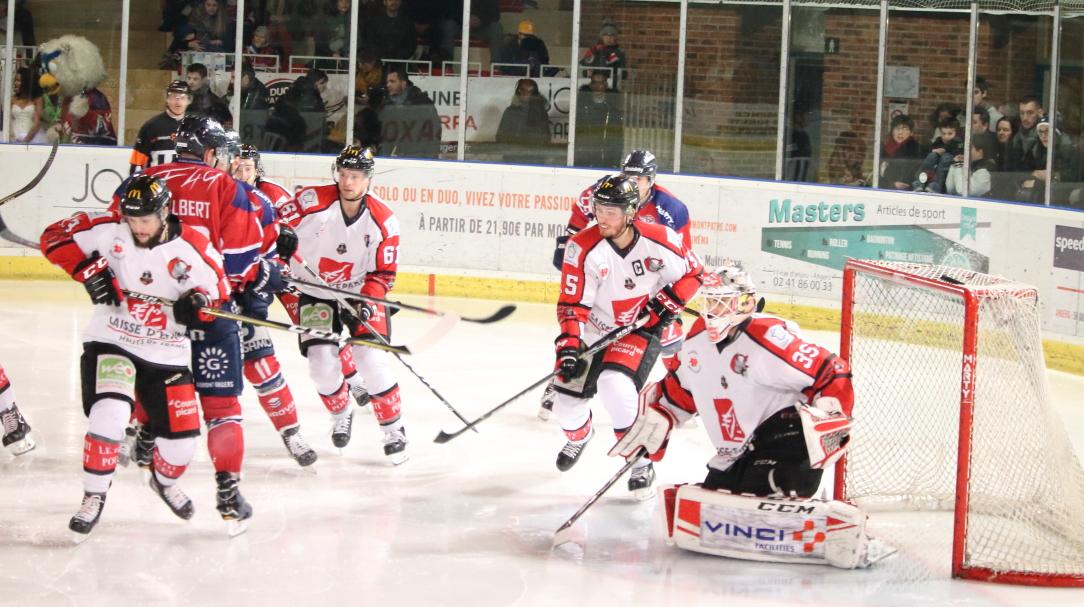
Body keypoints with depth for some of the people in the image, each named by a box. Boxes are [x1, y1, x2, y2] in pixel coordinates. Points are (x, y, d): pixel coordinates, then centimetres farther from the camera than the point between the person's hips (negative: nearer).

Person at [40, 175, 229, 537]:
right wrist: (88, 269, -17)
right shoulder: (106, 230, -12)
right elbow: (55, 237, -4)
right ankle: (94, 496, -4)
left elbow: (218, 288, -1)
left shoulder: (193, 248, -12)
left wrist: (198, 303, -23)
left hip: (166, 355, 2)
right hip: (111, 343, -2)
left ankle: (164, 480, 38)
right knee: (109, 415, -25)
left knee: (182, 439, 1)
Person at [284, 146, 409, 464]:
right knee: (322, 364, -9)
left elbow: (383, 273, -8)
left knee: (372, 360, -16)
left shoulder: (383, 221, -14)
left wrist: (367, 302, -22)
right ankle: (341, 413, 24)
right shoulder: (311, 202, -20)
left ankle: (393, 429, 1)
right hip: (314, 294, 0)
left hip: (361, 292, 0)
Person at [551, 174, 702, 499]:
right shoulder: (583, 247, -19)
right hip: (594, 331, 2)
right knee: (567, 401, 2)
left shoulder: (659, 240, -19)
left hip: (642, 329, -2)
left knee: (615, 385, -29)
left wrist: (669, 302, -13)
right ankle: (579, 435, 43)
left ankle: (641, 461, -12)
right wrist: (569, 347, -27)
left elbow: (692, 273, -1)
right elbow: (573, 305, -17)